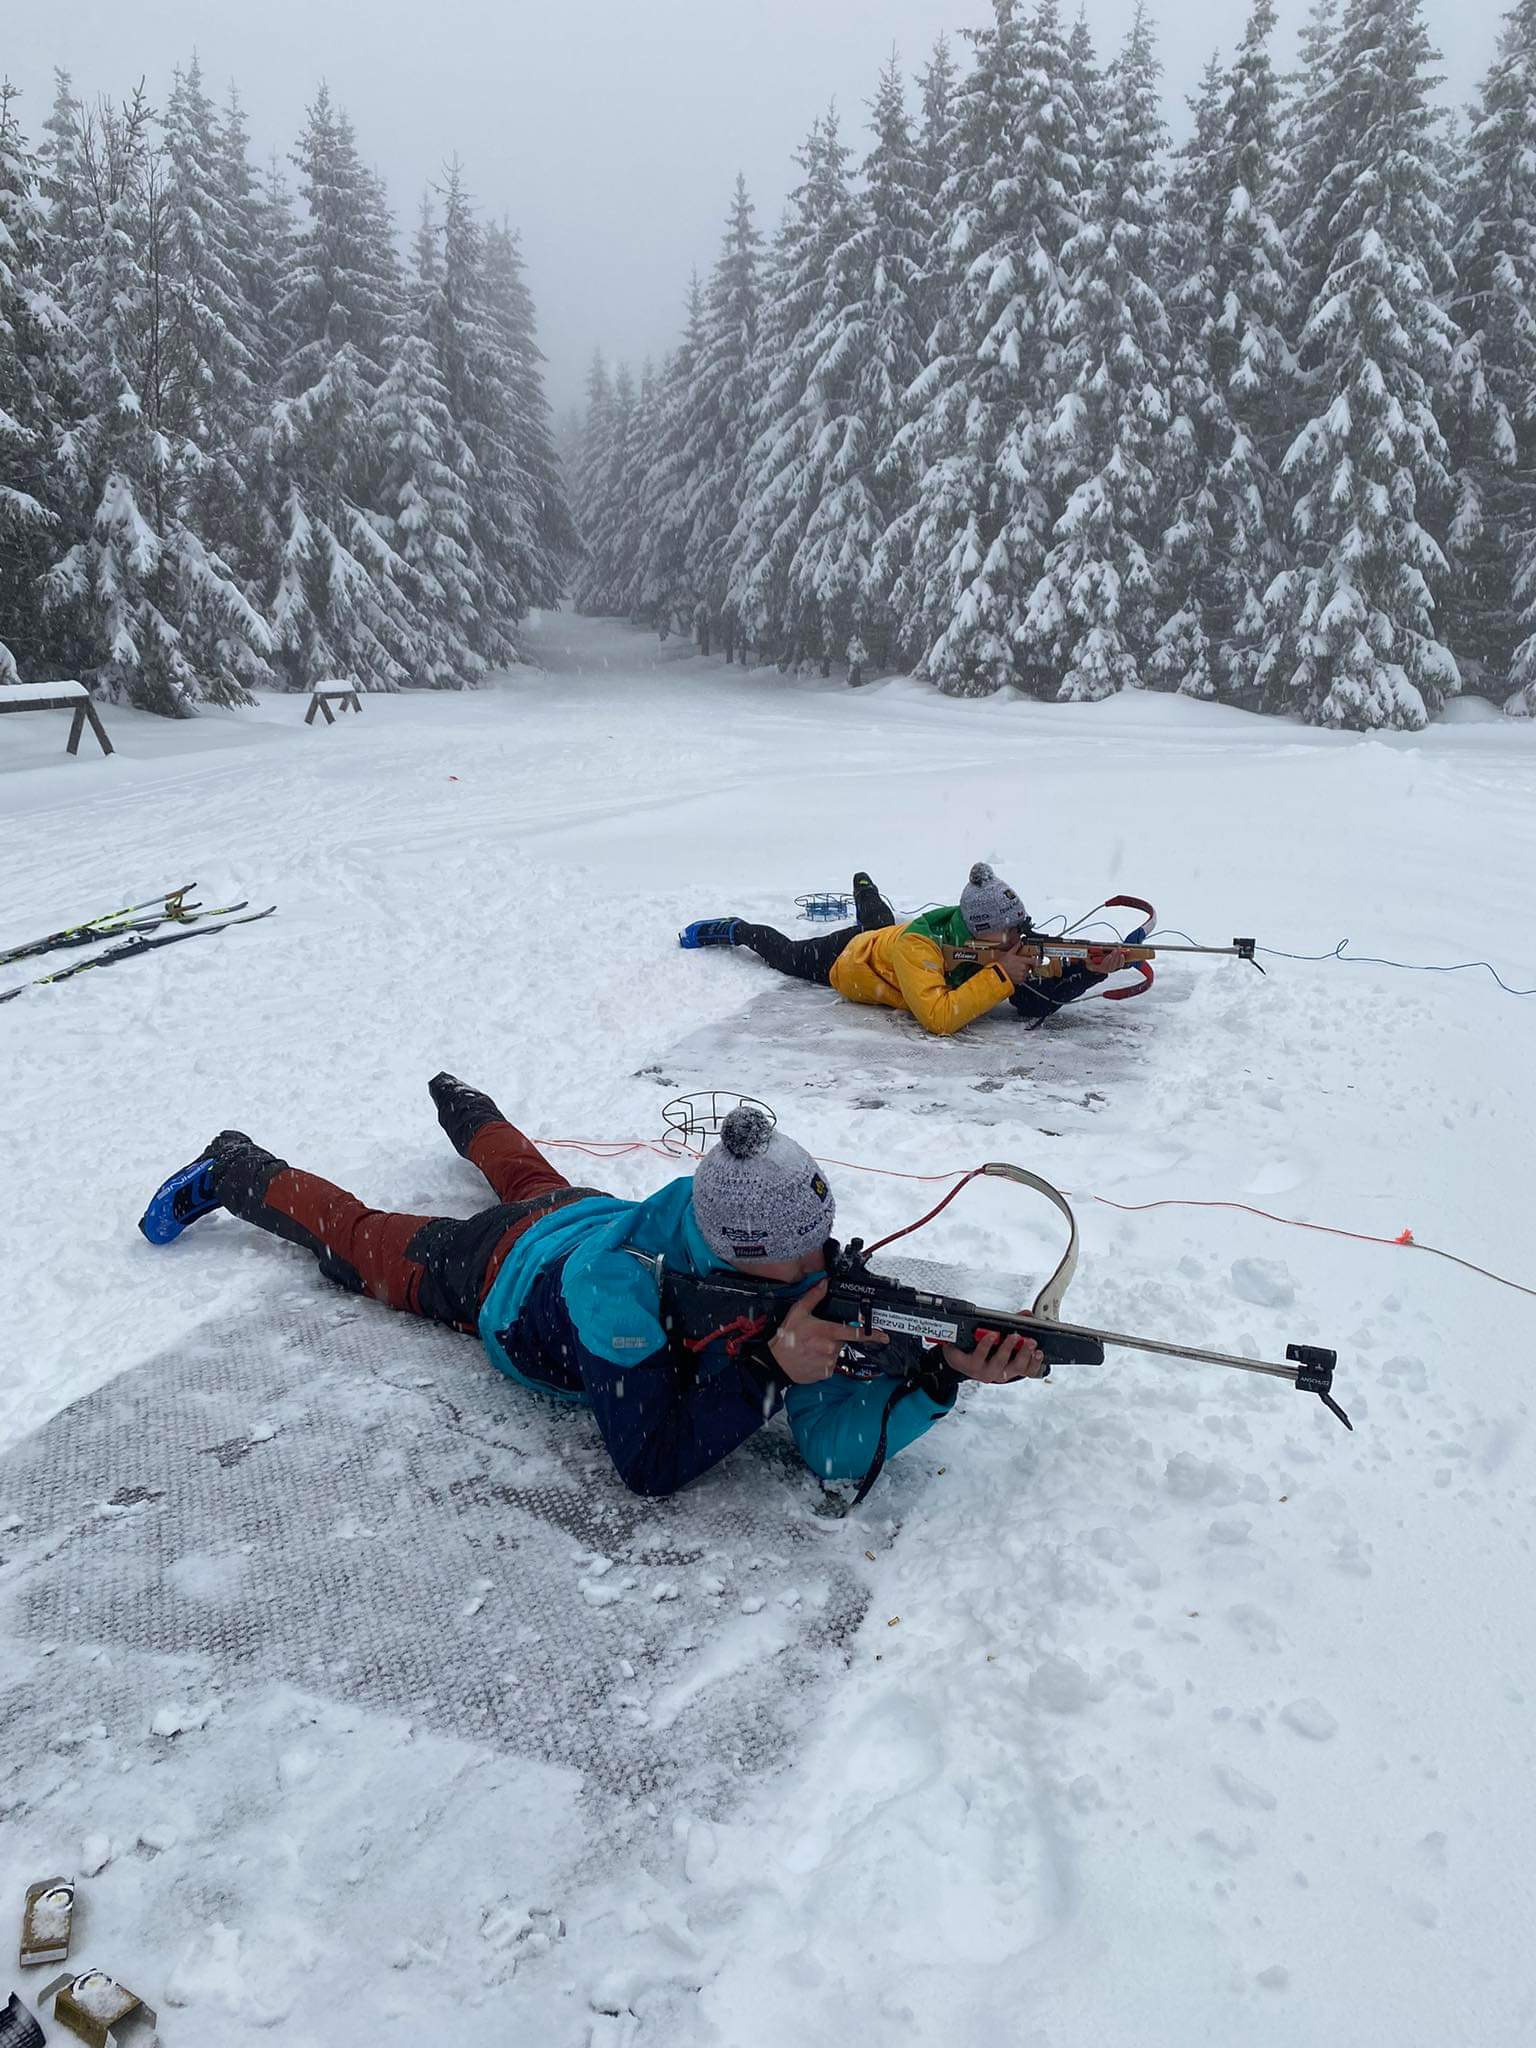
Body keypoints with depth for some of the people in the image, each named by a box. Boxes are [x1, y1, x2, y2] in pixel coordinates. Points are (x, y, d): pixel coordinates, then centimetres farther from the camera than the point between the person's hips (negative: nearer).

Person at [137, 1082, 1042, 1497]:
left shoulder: (798, 1267, -36)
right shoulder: (616, 1287, -50)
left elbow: (836, 1445, -38)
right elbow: (650, 1465, -47)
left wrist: (942, 1372, -56)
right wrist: (773, 1370, -56)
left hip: (596, 1212, 5)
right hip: (499, 1272, -5)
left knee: (534, 1178, 37)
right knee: (356, 1234, 21)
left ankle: (459, 1101, 68)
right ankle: (235, 1170, 47)